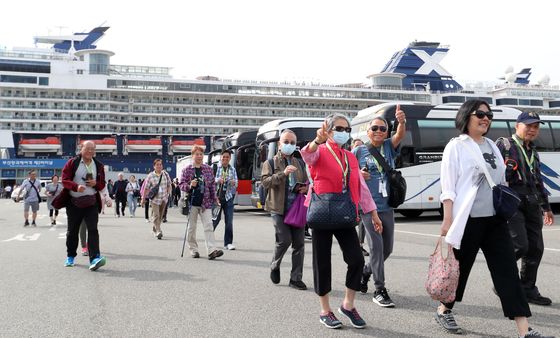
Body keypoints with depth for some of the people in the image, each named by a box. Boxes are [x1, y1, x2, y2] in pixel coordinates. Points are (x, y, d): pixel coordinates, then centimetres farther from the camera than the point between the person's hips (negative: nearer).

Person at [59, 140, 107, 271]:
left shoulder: (99, 165, 9)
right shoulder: (72, 162, 0)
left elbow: (102, 184, 14)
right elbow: (65, 179, -5)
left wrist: (95, 184, -9)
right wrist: (76, 186, -23)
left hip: (91, 202, 1)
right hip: (74, 202, -1)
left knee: (93, 229, -13)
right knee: (72, 231, 10)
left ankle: (95, 258, -21)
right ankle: (70, 256, 27)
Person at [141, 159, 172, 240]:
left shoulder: (165, 174, 1)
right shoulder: (150, 176, -7)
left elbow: (169, 185, 13)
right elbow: (146, 188, -3)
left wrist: (168, 194, 3)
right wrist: (143, 199, 0)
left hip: (163, 199, 4)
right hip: (154, 199, -4)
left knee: (160, 216, 12)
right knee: (156, 215, -13)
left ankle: (154, 229, 32)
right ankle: (158, 231, -16)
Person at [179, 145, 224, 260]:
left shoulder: (208, 169, 9)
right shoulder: (187, 170, 1)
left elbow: (212, 185, 13)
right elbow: (181, 184, 0)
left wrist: (214, 198, 9)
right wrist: (190, 186, -19)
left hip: (205, 203, 1)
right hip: (192, 202, -1)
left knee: (208, 226, -8)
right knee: (191, 227, 7)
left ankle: (211, 250, -14)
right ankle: (193, 249, 20)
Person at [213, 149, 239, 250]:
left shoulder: (233, 170, 11)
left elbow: (236, 184, 11)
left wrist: (234, 183, -12)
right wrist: (217, 180, -22)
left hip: (228, 197, 3)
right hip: (217, 196, -3)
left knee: (229, 221, 0)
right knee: (215, 219, 1)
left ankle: (228, 243, 6)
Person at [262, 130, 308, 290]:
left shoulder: (299, 163, 17)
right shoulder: (271, 162, 4)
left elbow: (307, 182, 26)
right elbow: (265, 181, -11)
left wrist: (305, 188, 2)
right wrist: (283, 173, -23)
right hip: (279, 208, -4)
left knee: (299, 243, 2)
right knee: (284, 240, -12)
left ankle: (296, 278, 12)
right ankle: (274, 266, 18)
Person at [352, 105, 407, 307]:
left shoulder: (389, 147, 8)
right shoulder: (358, 151, 1)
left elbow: (400, 135, -12)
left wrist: (402, 121, -34)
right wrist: (358, 175, -14)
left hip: (387, 206, 4)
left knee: (387, 248, 13)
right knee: (376, 246, -8)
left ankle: (365, 272, 36)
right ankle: (379, 290, 0)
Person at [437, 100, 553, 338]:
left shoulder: (492, 146, 13)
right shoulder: (456, 146, -5)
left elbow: (501, 181, 20)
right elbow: (448, 187, -9)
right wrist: (448, 219, -15)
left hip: (495, 219, 6)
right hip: (468, 220, -6)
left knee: (508, 271, 0)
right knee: (460, 268, 8)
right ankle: (444, 311, 30)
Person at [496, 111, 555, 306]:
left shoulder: (533, 153, 23)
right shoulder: (504, 145, 0)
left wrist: (546, 207, 31)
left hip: (532, 204, 8)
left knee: (535, 248, 6)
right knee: (520, 245, -16)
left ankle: (528, 290, 17)